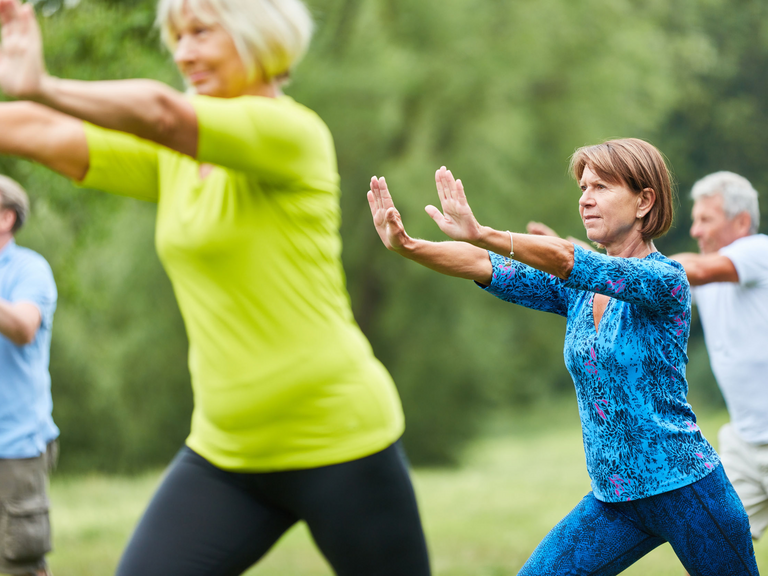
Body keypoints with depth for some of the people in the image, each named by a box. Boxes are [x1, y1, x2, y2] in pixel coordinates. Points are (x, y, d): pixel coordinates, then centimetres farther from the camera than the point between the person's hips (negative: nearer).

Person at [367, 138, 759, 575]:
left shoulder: (665, 280, -14)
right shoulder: (578, 288, 6)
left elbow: (567, 261, -30)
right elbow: (486, 268, -6)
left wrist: (480, 234, -43)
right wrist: (405, 245, -22)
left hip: (683, 488, -6)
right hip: (614, 498, 6)